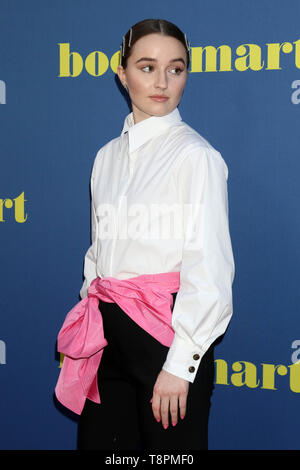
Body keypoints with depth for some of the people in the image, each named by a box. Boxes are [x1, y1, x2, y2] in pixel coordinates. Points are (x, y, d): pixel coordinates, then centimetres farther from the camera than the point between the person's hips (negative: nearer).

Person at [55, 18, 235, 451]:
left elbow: (208, 269, -14)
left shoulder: (196, 155, -10)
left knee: (170, 446, 7)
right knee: (97, 440, 15)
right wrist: (91, 317, 10)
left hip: (168, 330, -6)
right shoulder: (108, 156, 10)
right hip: (108, 329, 6)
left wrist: (180, 364, -16)